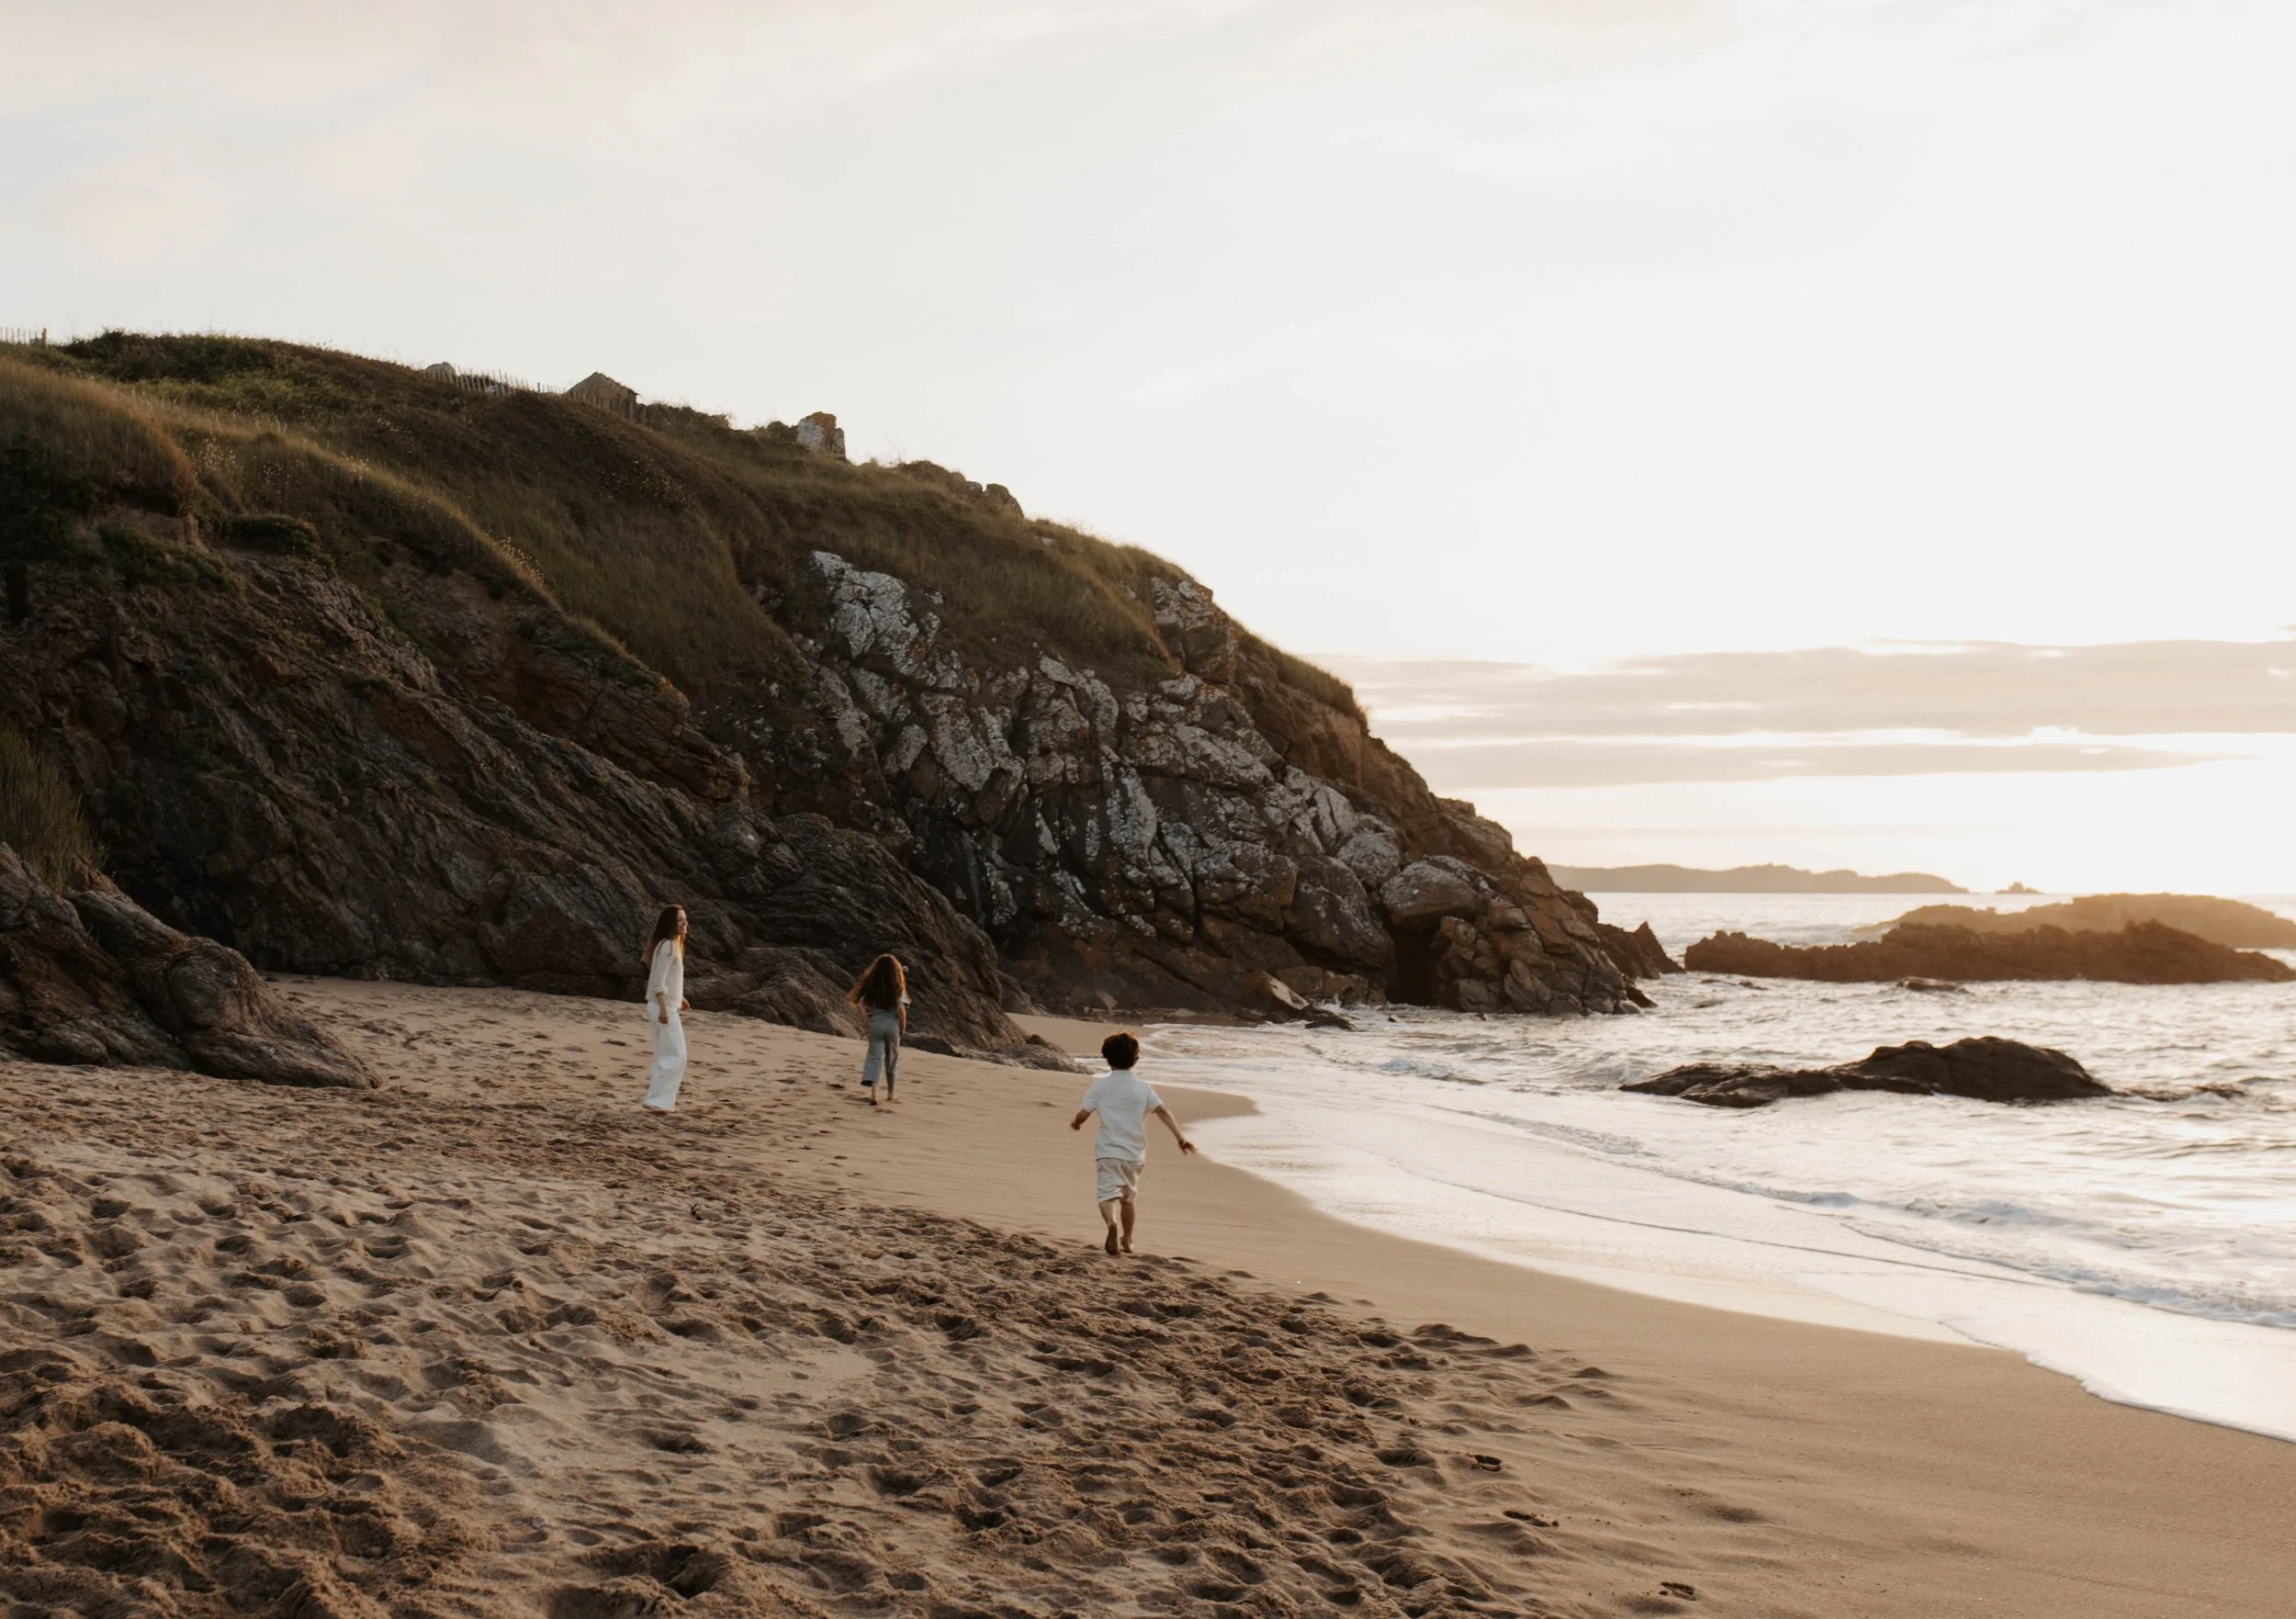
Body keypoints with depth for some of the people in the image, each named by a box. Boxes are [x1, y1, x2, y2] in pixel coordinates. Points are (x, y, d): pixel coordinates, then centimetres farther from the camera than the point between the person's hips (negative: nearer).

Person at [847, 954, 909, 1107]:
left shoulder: (870, 985, 1)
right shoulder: (897, 987, -5)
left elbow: (862, 1004, -3)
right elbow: (901, 1009, -12)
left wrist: (871, 1013, 12)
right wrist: (903, 1028, 0)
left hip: (875, 1024, 0)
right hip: (892, 1024, 0)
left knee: (875, 1058, -7)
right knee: (891, 1060, 16)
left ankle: (873, 1092, -29)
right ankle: (890, 1093, 30)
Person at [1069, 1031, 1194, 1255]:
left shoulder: (1100, 1086, -2)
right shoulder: (1142, 1087, 0)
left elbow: (1083, 1114, 0)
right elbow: (1163, 1111, -11)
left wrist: (1075, 1123, 23)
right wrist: (1180, 1137, -14)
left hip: (1108, 1151, -2)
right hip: (1134, 1152, 2)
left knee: (1107, 1194, -8)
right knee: (1129, 1196, 20)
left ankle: (1112, 1223, -39)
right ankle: (1127, 1241, 32)